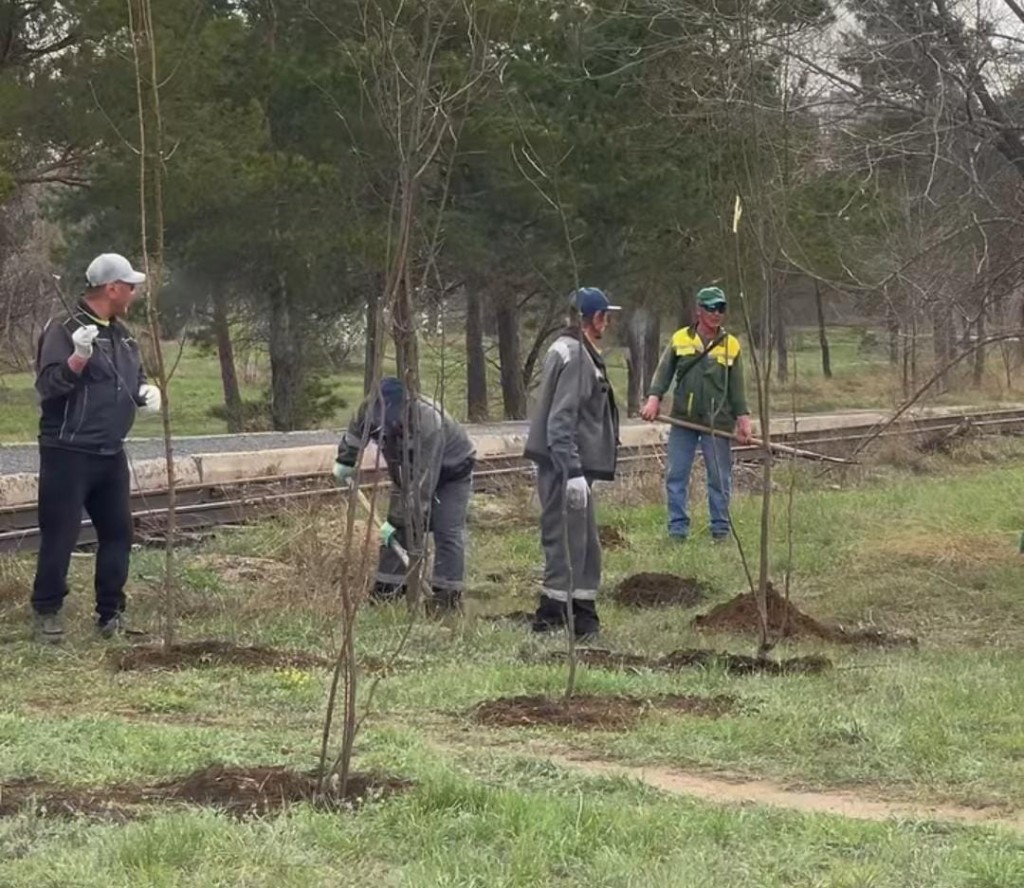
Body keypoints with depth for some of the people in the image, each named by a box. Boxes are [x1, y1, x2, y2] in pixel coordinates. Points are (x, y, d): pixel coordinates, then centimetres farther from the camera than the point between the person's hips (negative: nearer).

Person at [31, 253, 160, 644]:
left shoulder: (121, 333, 13)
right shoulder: (63, 328, -13)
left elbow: (134, 378, 24)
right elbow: (48, 385, -20)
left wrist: (145, 391, 2)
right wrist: (78, 357, -35)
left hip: (110, 453, 8)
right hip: (68, 453, -8)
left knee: (117, 532, 9)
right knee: (59, 535, -4)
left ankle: (110, 612, 18)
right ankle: (47, 612, 7)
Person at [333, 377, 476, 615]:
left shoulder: (429, 425, -44)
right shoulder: (371, 409, -26)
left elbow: (422, 485, -41)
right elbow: (357, 430, 3)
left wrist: (397, 520, -39)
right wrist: (345, 460, 12)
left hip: (451, 471, -6)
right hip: (408, 470, 6)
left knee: (448, 531, -16)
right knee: (397, 531, -1)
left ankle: (447, 595, -14)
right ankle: (386, 588, 3)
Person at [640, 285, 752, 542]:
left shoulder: (731, 345, 4)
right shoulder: (680, 339, 4)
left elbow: (737, 387, 7)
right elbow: (663, 372, 4)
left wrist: (743, 418, 0)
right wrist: (654, 398, -11)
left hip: (717, 422, -1)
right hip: (683, 419, 1)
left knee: (720, 478, 3)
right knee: (676, 476, 1)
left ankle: (721, 529, 12)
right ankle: (678, 528, 8)